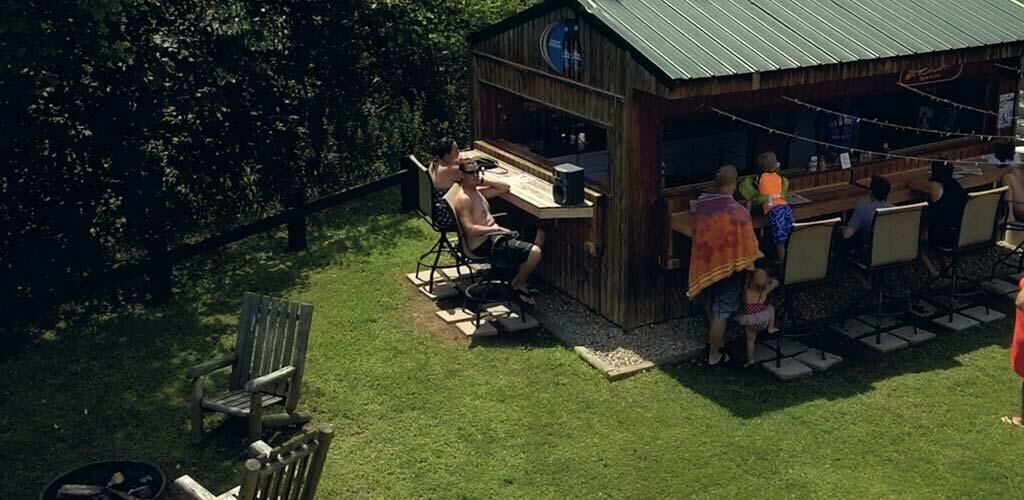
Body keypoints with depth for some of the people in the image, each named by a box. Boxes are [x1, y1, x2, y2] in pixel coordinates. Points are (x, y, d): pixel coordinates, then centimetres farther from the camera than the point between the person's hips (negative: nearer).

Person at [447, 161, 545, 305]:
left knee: (538, 235, 19)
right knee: (534, 252, -23)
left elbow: (505, 188, 18)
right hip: (484, 244, -11)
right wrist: (497, 228, -20)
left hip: (495, 235, 11)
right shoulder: (463, 198, -16)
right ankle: (519, 285, 3)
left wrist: (484, 181, 5)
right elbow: (470, 230, -24)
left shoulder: (477, 190, 14)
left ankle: (520, 276, 18)